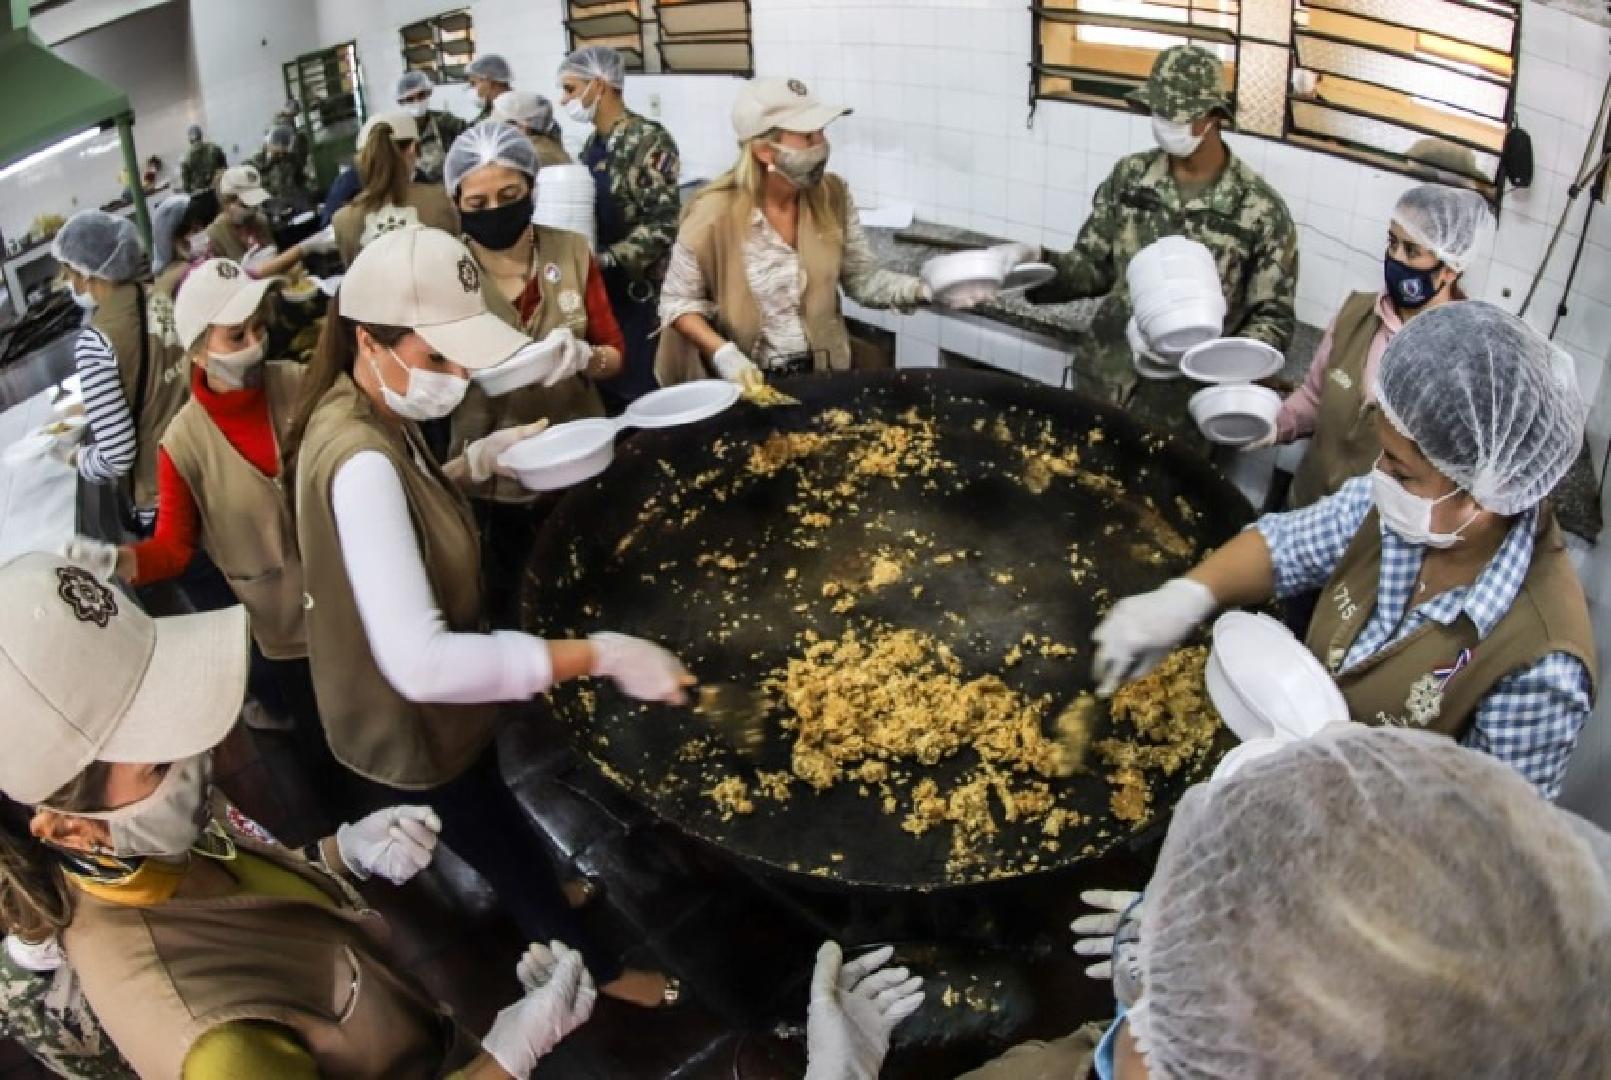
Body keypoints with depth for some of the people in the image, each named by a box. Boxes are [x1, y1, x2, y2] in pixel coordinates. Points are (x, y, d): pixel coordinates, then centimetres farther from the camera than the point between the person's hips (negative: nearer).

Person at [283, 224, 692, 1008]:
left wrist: (476, 464, -5)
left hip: (433, 703, 8)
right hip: (412, 721, -8)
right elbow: (420, 662, -46)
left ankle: (538, 895, 64)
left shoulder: (365, 418, -8)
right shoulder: (359, 460, -38)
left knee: (490, 820, 34)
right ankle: (595, 969, 46)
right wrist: (601, 655, -43)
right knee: (495, 835, 19)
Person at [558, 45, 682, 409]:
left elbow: (663, 221, -20)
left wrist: (608, 258, -24)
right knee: (604, 392, 13)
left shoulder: (649, 141, -13)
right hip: (596, 289, 8)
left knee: (639, 396, -2)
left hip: (638, 291, -8)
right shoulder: (593, 142, 12)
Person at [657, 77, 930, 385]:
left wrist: (925, 290, -14)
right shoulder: (714, 213, -16)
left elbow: (864, 280, 4)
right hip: (747, 380, -2)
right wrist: (723, 354, -21)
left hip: (822, 373, 3)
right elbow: (678, 301, -6)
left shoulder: (833, 196, -4)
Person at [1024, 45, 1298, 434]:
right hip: (1099, 382, 3)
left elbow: (1274, 318, -6)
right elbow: (1094, 266, 7)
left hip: (1181, 404, -3)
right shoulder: (1129, 176, 1)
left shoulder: (1260, 209, -11)